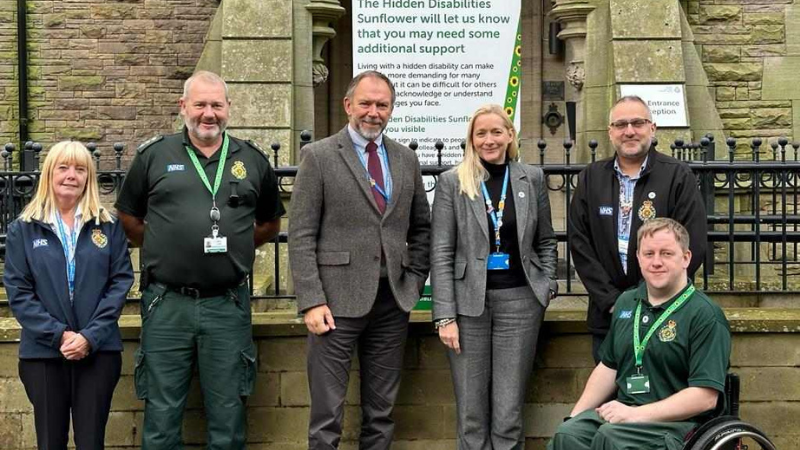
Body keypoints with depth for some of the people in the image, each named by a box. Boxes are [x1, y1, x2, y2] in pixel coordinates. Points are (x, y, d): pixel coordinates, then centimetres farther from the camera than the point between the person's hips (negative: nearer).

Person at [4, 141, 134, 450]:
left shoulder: (108, 226, 6)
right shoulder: (24, 229, 4)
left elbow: (121, 282, -1)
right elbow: (17, 291, -2)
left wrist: (91, 336, -13)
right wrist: (59, 335, -13)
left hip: (99, 351, 0)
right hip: (43, 351, 0)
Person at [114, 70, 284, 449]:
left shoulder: (252, 160, 8)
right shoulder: (154, 156, 4)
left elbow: (270, 223, 20)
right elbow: (128, 217, 13)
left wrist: (238, 246, 9)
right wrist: (161, 249, 7)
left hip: (228, 305, 1)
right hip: (167, 304, -1)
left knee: (228, 415, 9)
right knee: (161, 413, 7)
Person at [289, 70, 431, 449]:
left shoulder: (406, 159, 12)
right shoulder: (318, 156, -2)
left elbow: (421, 227, 20)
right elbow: (300, 236, -6)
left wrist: (415, 280, 8)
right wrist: (311, 301, -13)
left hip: (392, 301, 4)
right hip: (338, 300, -4)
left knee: (382, 412, 11)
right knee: (327, 414, 0)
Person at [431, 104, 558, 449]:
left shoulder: (532, 178, 7)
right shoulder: (452, 182, 0)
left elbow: (545, 241, 17)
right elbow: (441, 253, -2)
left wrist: (548, 286, 4)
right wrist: (445, 316, -7)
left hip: (519, 301, 1)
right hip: (468, 303, -1)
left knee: (509, 413, 1)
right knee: (471, 413, 4)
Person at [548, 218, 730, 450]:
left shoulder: (705, 315, -7)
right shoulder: (626, 302, 16)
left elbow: (705, 396, -14)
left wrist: (635, 414, -18)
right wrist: (575, 416, 8)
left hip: (678, 422, -5)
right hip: (622, 410, 5)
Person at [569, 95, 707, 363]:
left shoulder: (679, 177, -3)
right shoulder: (590, 179, 7)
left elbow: (693, 247, -8)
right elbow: (579, 243, 2)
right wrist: (611, 300, -8)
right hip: (606, 315, 3)